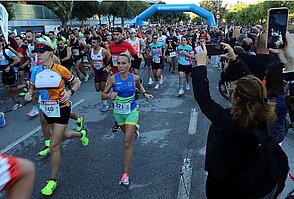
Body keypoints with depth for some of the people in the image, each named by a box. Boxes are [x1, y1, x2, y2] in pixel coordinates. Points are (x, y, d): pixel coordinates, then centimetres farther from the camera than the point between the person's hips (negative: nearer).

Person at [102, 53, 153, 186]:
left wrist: (145, 93, -3)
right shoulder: (113, 78, -15)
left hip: (132, 111, -2)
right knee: (126, 132, 28)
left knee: (127, 143, -6)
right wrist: (110, 96, -30)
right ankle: (134, 129, 67)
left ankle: (126, 173, 6)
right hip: (118, 112, 2)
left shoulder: (135, 78, -13)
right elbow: (103, 96, -10)